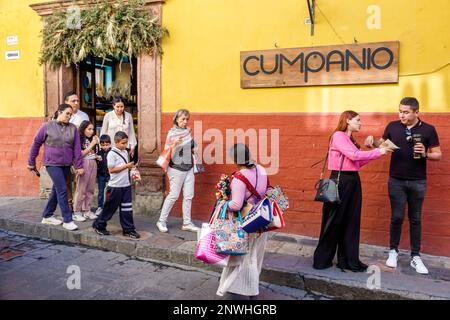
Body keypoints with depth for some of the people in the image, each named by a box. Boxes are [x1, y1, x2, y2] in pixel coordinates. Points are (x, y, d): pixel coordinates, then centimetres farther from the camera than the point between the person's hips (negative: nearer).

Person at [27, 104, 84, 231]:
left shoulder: (73, 128, 3)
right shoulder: (47, 126, -4)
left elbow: (77, 148, 2)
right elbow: (36, 143, 4)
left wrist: (79, 166, -2)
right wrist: (31, 162, 8)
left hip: (66, 164, 4)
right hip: (52, 163, -4)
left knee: (57, 190, 15)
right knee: (62, 190, -10)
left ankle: (47, 216, 31)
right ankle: (67, 220, -2)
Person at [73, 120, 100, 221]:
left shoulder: (92, 139, 15)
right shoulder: (80, 140, -5)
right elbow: (81, 154, -12)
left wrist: (97, 156, 5)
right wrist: (91, 144, -12)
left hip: (93, 164, 7)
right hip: (84, 164, -7)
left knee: (90, 189, 8)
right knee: (81, 189, -4)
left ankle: (87, 210, 17)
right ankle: (77, 212, 4)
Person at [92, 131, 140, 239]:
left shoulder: (125, 152, 11)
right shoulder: (112, 154, -11)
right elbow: (111, 170, -17)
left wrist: (130, 167, 6)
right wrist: (126, 166, -18)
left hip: (126, 185, 7)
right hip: (115, 186, -6)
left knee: (127, 208, 7)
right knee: (110, 207, 6)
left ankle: (128, 229, 14)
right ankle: (99, 225, 25)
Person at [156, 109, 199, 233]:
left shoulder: (188, 132, 8)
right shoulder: (172, 133, -9)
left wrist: (195, 149, 1)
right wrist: (174, 144, -29)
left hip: (189, 168, 6)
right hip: (176, 168, -6)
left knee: (189, 196, 5)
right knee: (173, 195, -3)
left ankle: (187, 223, 14)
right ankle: (162, 221, 11)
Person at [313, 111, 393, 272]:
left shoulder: (350, 139, 17)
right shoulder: (338, 136, -9)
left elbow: (357, 163, 13)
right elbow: (354, 155, -19)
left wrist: (376, 153, 7)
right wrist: (378, 152, -10)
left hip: (353, 181, 8)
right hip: (340, 181, -8)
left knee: (351, 222, 10)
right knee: (334, 222, 1)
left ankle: (348, 260, 21)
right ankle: (322, 259, 15)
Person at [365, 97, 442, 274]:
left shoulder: (428, 130, -5)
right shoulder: (392, 126, -2)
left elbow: (438, 154, 0)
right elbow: (382, 144, 12)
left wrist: (425, 154, -20)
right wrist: (372, 141, -9)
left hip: (418, 182, 0)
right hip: (396, 181, 0)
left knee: (415, 219, 9)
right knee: (397, 217, 5)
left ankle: (415, 257, 20)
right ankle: (393, 251, 22)